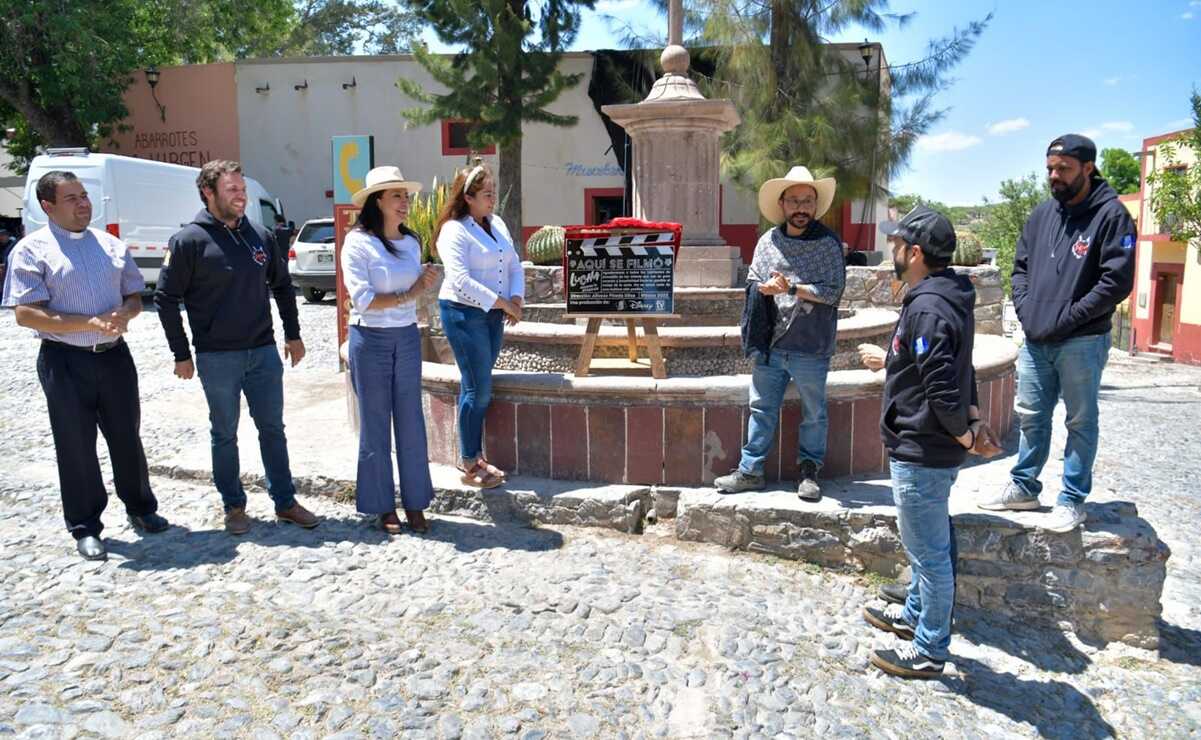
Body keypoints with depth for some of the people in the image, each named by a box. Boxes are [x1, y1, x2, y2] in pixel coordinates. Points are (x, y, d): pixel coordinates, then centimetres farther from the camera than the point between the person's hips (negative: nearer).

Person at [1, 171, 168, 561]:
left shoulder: (111, 244, 10)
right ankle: (85, 527, 18)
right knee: (76, 444, 5)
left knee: (127, 437, 14)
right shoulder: (32, 249, -5)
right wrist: (90, 323, -21)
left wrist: (123, 315, -10)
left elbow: (135, 296, 13)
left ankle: (140, 508, 30)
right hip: (65, 360, -4)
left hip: (115, 355, 4)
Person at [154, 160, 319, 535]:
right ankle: (234, 506, 22)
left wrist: (293, 335, 14)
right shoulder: (189, 240, -8)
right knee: (225, 434, 8)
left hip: (263, 351, 4)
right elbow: (166, 298, -5)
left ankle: (285, 501, 19)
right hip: (217, 358, -4)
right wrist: (182, 355, -5)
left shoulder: (260, 236, 6)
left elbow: (282, 286, 17)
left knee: (272, 428, 9)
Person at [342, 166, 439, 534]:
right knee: (375, 425, 5)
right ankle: (383, 507, 17)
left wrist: (423, 284, -1)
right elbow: (362, 299, -16)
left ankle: (415, 503, 18)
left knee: (411, 423, 7)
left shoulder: (411, 242, 9)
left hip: (407, 338, 5)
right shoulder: (358, 242, -9)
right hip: (371, 339, -5)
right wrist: (406, 296, -13)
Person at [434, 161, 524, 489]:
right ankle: (469, 465, 3)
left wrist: (517, 297, -4)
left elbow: (514, 265, 14)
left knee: (479, 388, 11)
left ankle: (474, 456, 21)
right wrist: (501, 302, -20)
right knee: (478, 389, -7)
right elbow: (461, 280, -20)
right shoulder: (454, 230, -11)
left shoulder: (498, 225, 13)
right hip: (464, 313, -7)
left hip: (493, 314, 7)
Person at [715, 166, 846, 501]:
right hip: (770, 344, 3)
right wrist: (766, 287, -15)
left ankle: (809, 471, 27)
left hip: (811, 348, -3)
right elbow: (751, 283, 7)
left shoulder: (829, 242, -5)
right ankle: (750, 471, 21)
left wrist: (792, 288, -19)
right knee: (762, 408, 11)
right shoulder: (768, 241, 6)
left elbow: (834, 290, -12)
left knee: (813, 413, 11)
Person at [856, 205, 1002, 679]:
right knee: (929, 545, 25)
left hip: (922, 453, -11)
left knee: (929, 552, 3)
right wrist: (888, 361, 21)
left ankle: (928, 653, 19)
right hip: (931, 449, 11)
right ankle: (914, 615, 44)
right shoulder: (948, 297, 8)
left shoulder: (927, 308, -24)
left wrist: (966, 435, -14)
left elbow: (944, 387, -26)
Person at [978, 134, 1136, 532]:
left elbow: (1117, 282, -14)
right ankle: (1023, 487, 29)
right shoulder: (1042, 214, 9)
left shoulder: (1111, 215, -10)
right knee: (1030, 416, 15)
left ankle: (1072, 501, 18)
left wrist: (1067, 316, -15)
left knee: (1080, 422, 7)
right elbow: (1021, 266, 17)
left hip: (1082, 342, -6)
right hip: (1035, 340, 6)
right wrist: (1025, 308, 2)